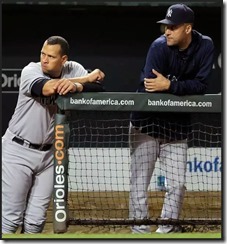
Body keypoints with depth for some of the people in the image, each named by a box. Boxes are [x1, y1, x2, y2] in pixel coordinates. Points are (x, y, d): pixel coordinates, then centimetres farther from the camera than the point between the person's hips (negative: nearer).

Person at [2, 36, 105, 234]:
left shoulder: (73, 70, -2)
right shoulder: (30, 71, -14)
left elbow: (99, 88, -14)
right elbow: (48, 88, -32)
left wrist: (77, 86, -35)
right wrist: (88, 78, -20)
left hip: (49, 153, 4)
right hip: (18, 150, -4)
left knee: (36, 219, 6)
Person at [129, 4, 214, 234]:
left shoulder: (205, 46, -9)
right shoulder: (159, 47, -18)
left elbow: (200, 85, -16)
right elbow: (146, 91, -23)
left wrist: (169, 86, -28)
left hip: (177, 126, 3)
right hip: (146, 122, -3)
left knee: (177, 183, 3)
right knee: (140, 181, -4)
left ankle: (167, 229, 16)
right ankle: (140, 230, 2)